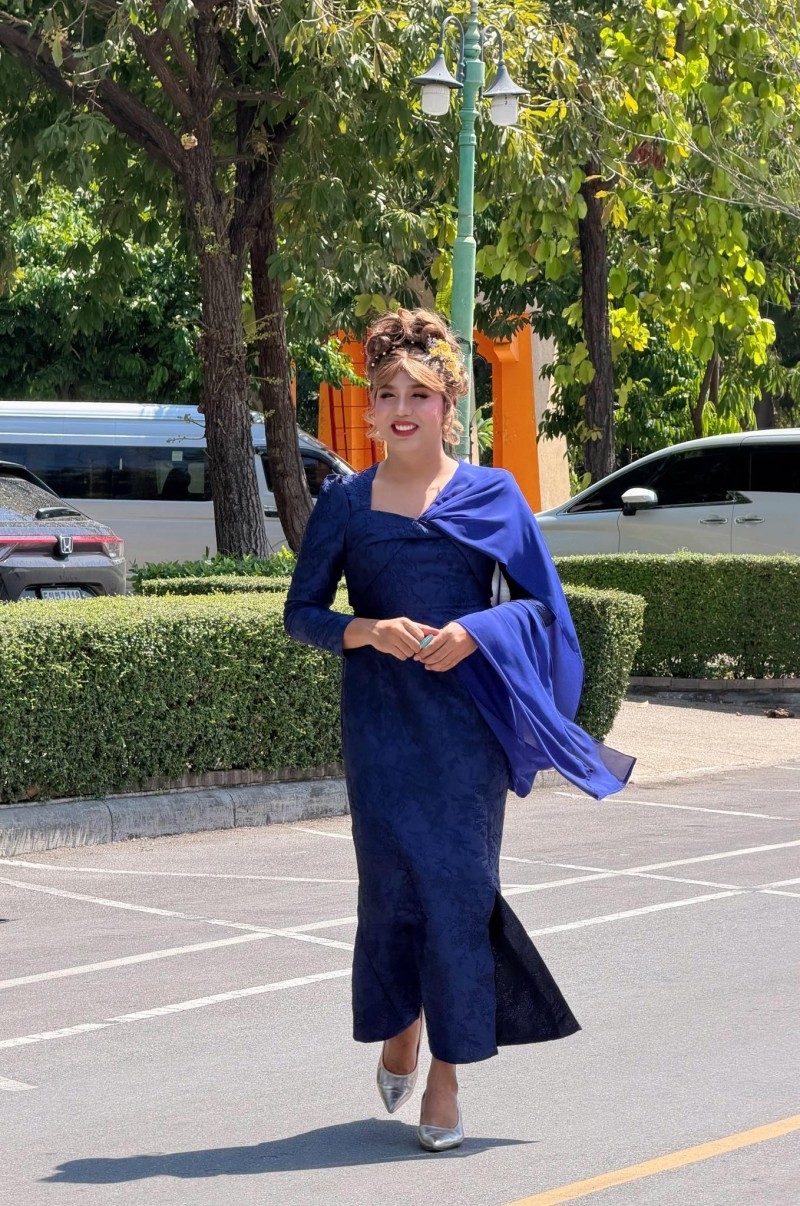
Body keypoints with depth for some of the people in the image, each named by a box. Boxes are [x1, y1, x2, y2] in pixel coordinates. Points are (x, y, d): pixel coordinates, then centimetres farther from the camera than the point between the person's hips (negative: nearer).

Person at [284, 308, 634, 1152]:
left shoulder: (492, 496, 3)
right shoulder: (344, 502, 6)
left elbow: (541, 603, 5)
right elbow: (301, 613, 7)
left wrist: (473, 632, -13)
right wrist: (367, 631, -12)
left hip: (465, 720, -1)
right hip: (380, 722, 1)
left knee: (459, 884, -3)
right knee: (390, 877, 2)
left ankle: (447, 1075, 6)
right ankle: (397, 1027, 31)